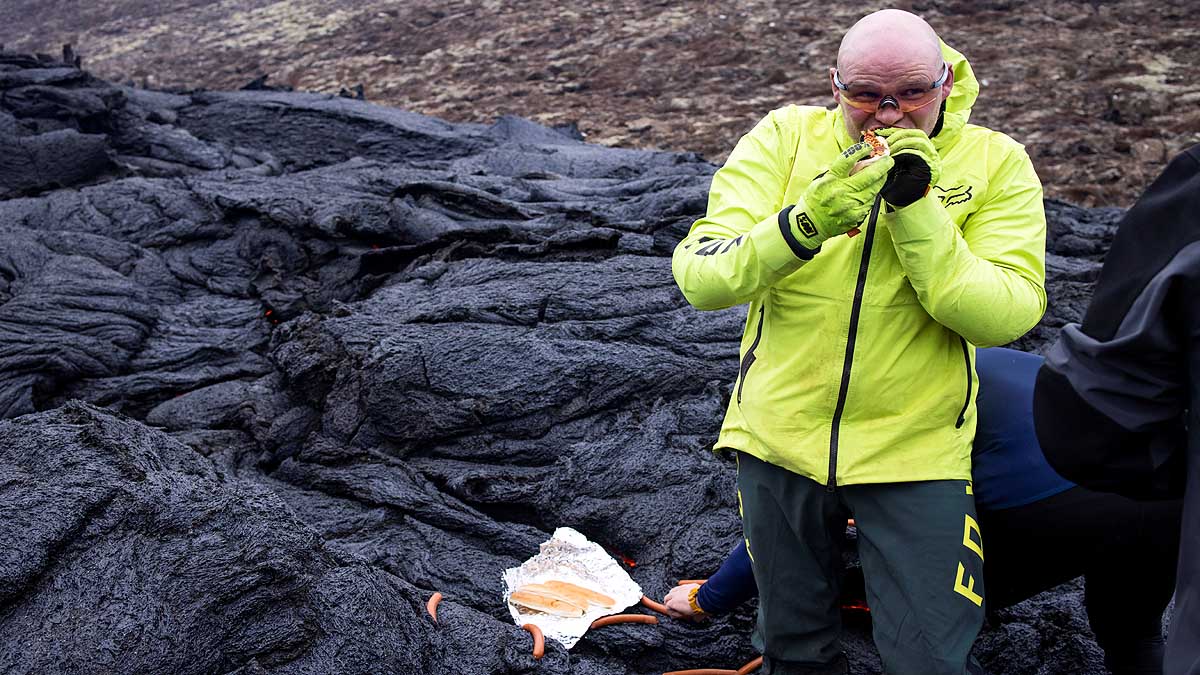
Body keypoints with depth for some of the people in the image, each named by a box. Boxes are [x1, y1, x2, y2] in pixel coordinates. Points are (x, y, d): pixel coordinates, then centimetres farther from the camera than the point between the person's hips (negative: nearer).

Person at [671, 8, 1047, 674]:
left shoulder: (995, 163, -6)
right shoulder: (784, 138, -7)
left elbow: (1004, 317, -17)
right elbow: (699, 277, -17)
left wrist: (916, 209, -26)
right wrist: (802, 225, -34)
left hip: (915, 451, -1)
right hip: (778, 438, 1)